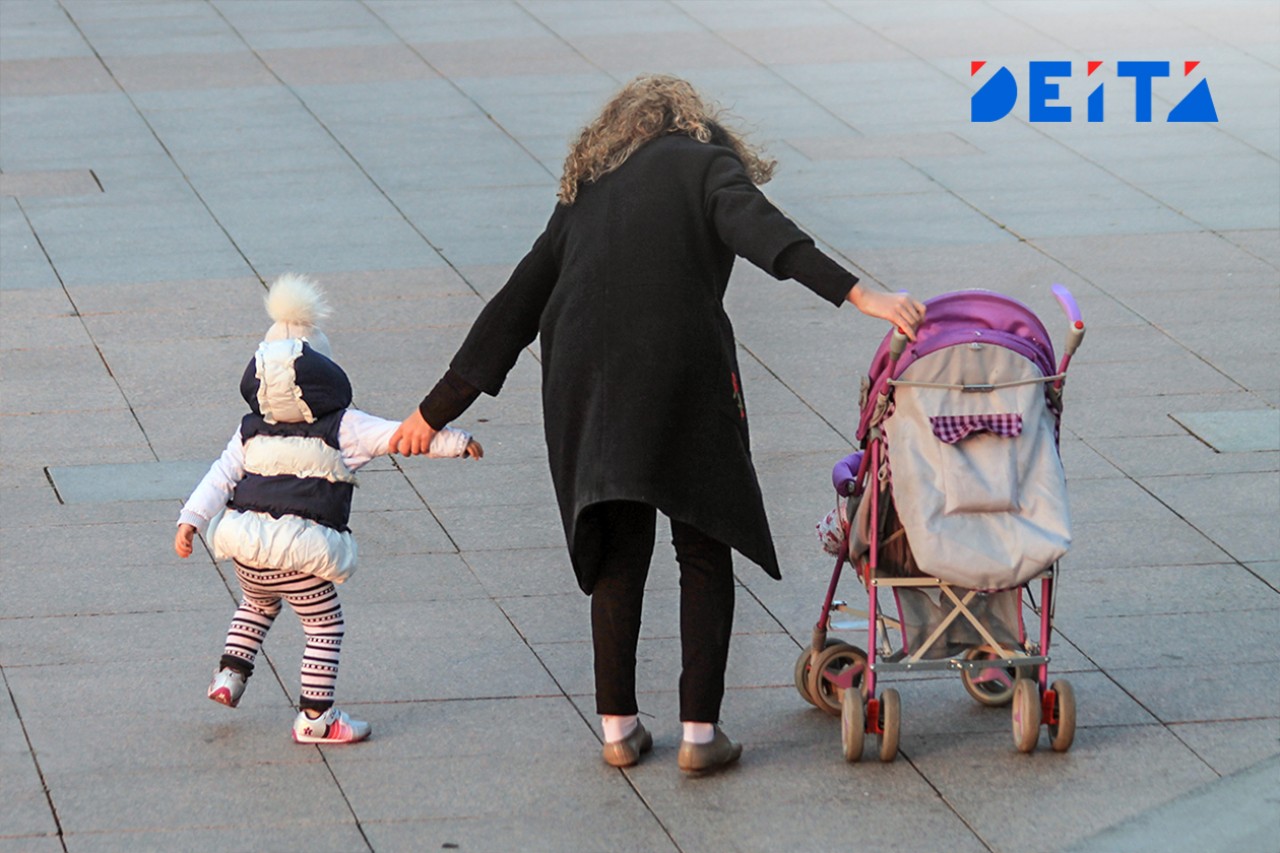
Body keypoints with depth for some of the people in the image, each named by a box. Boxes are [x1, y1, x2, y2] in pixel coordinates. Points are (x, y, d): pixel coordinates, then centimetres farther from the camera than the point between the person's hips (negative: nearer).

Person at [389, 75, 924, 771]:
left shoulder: (583, 194, 23)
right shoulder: (701, 163, 11)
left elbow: (516, 305, 23)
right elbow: (756, 229, -11)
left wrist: (436, 411, 27)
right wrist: (858, 295, -22)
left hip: (584, 388, 4)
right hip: (684, 380, -4)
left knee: (618, 557, 17)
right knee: (704, 552, 9)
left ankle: (618, 727, 16)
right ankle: (699, 732, 4)